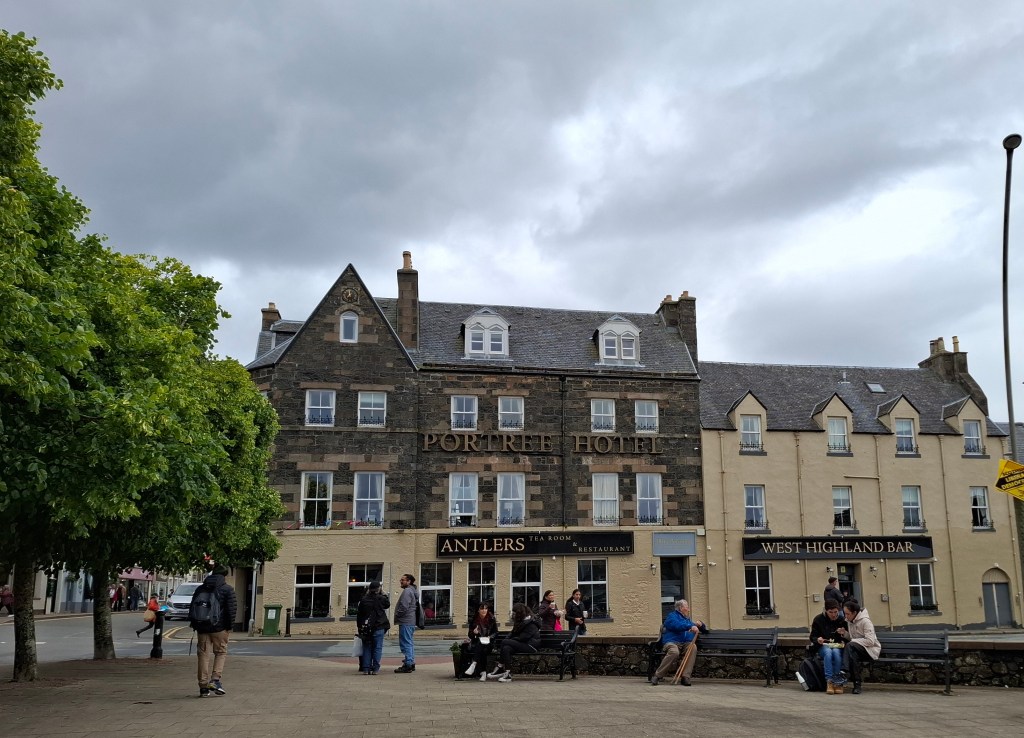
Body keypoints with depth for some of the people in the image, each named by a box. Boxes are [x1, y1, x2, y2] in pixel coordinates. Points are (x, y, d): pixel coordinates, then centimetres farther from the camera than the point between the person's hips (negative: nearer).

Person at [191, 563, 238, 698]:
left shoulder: (200, 589, 11)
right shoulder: (228, 589, -3)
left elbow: (192, 608, 14)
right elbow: (232, 609, -9)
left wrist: (194, 625, 18)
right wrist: (229, 626, -1)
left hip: (202, 627, 4)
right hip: (219, 627, -3)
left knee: (203, 655, 7)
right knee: (221, 652, 10)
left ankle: (203, 686, 7)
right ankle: (215, 679, -5)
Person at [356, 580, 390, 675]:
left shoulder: (363, 599, 1)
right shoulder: (381, 598, -9)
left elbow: (359, 614, 6)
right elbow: (388, 604, 12)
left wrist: (359, 626, 14)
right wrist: (384, 595, 21)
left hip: (365, 627, 3)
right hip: (378, 628, -3)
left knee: (366, 648, 10)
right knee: (377, 648, 3)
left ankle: (365, 668, 8)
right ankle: (375, 669, 0)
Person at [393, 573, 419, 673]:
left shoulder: (407, 591, -15)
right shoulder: (414, 591, 18)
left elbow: (404, 607, -23)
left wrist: (396, 616, -8)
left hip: (405, 622, -11)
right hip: (411, 621, 11)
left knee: (406, 643, -9)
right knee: (409, 643, 17)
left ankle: (407, 665, -9)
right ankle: (411, 663, 21)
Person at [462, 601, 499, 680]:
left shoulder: (491, 619, 3)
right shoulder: (474, 620, 4)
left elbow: (496, 632, 7)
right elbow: (470, 635, 7)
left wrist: (490, 637, -13)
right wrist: (473, 632, -16)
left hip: (488, 643, -1)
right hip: (477, 642, 1)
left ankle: (473, 664, -45)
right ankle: (484, 672, -41)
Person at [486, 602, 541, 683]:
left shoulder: (530, 623, -9)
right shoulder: (521, 622, 20)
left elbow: (523, 638, -17)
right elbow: (513, 633, 19)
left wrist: (509, 640, -10)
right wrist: (508, 639, -1)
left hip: (530, 646, -9)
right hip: (521, 645, 9)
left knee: (505, 643, -22)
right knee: (506, 648, -22)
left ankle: (500, 668, -15)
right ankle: (508, 674, -28)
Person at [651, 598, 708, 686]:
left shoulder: (688, 620, 32)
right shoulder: (672, 616, 12)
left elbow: (704, 630, 38)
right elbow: (677, 625, -12)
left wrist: (700, 625, 15)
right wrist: (690, 626, -22)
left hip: (686, 644, 5)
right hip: (672, 642, -5)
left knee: (693, 647, -30)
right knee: (674, 652, -39)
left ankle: (686, 677, -32)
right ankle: (657, 676, -26)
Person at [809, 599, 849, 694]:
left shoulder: (842, 620, 2)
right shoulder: (818, 619, 0)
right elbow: (812, 637, 4)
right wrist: (817, 639, -20)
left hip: (837, 646, 0)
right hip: (823, 646, 0)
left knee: (836, 652, -34)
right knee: (828, 652, -35)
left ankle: (838, 683, -31)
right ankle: (829, 682, -38)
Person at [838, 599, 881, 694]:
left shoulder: (865, 621, -14)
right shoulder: (849, 621, 9)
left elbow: (870, 641, -20)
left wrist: (854, 641, -18)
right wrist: (845, 633, -2)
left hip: (871, 650, -6)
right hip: (857, 649, 6)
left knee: (850, 646, -34)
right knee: (853, 654, -32)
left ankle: (846, 671, -37)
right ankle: (857, 684, -31)